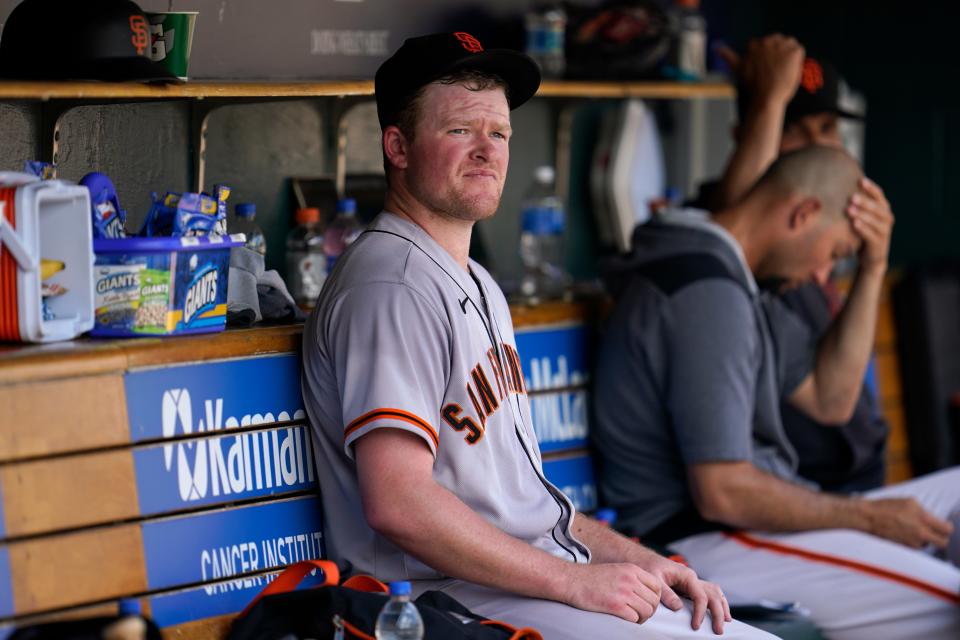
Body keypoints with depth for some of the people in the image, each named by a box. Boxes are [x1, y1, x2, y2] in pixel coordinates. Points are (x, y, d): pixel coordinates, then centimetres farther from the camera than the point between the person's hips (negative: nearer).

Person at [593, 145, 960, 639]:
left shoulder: (731, 280, 14)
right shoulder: (706, 293, -19)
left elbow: (829, 400, 19)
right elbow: (722, 493, -23)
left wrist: (872, 271, 9)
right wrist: (869, 516, -10)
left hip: (741, 520, 11)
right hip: (705, 542, -11)